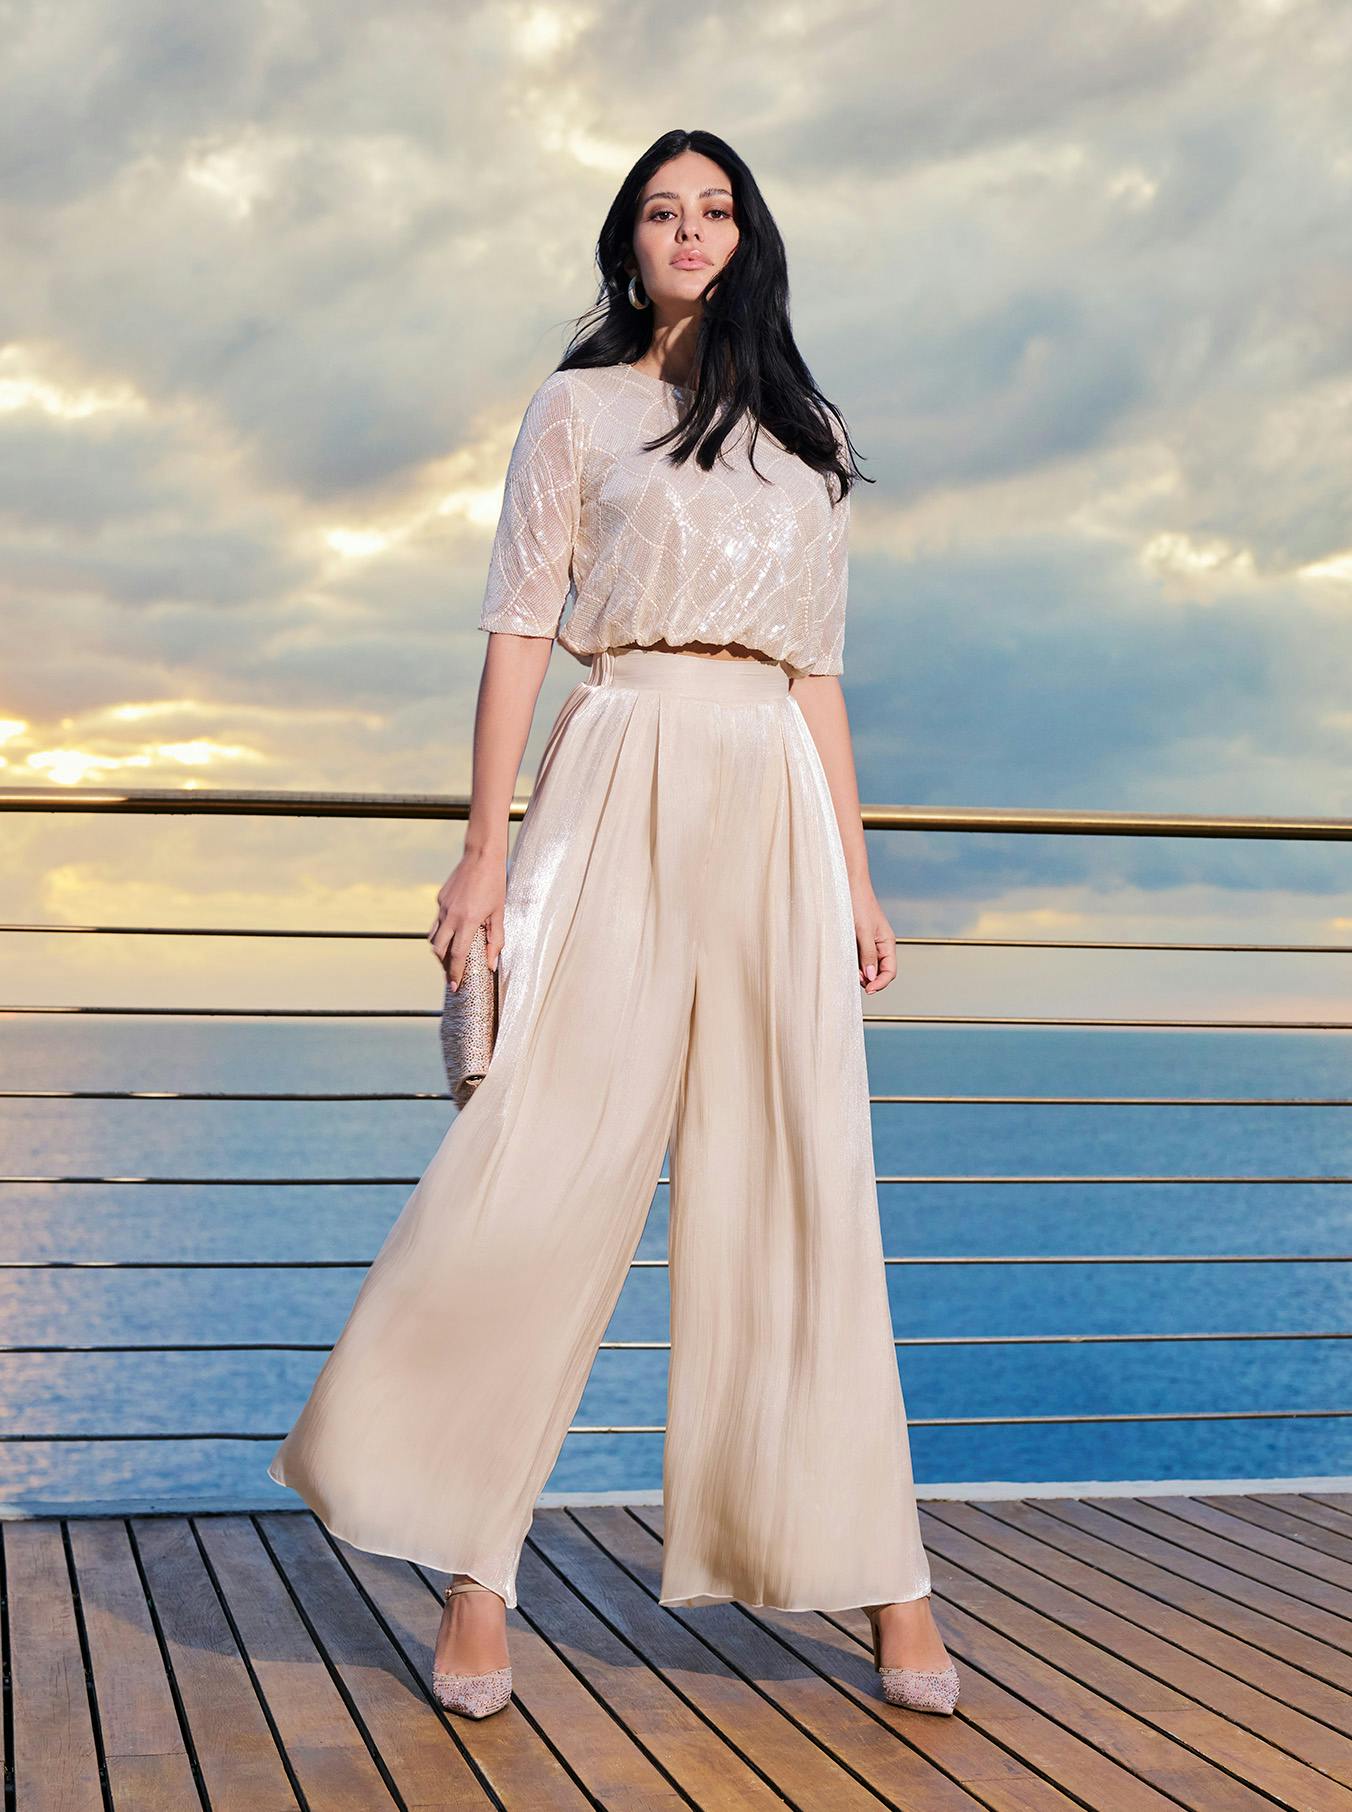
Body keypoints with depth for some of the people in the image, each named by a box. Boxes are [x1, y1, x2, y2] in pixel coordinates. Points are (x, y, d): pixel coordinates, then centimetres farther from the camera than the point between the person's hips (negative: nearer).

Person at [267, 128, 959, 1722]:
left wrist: (856, 874, 12)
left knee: (807, 1184, 2)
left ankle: (883, 1580, 6)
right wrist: (487, 848, -7)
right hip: (623, 786, -3)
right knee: (548, 1157, -10)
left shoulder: (810, 439, 19)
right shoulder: (579, 408, 10)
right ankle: (475, 1568, -1)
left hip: (778, 809, 3)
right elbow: (520, 628, 2)